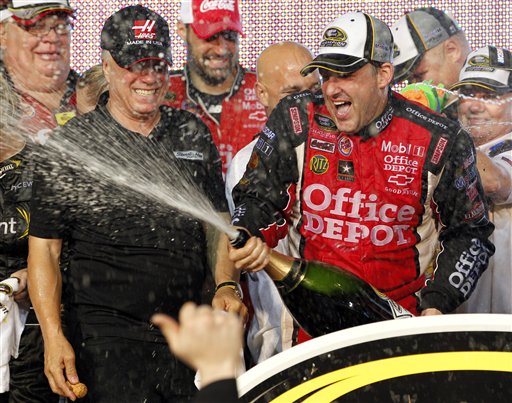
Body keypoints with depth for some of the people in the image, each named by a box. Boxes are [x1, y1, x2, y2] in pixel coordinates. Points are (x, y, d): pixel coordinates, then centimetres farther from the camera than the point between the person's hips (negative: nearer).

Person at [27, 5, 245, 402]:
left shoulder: (194, 134, 12)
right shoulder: (72, 145, -2)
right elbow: (44, 249, -3)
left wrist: (226, 286, 2)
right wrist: (53, 336, -13)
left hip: (190, 334, 5)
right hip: (106, 336, -4)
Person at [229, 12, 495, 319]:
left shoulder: (439, 141, -4)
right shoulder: (294, 122, 0)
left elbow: (470, 232, 6)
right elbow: (257, 198, 7)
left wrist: (438, 303, -6)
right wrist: (247, 240, -15)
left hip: (403, 317, 0)